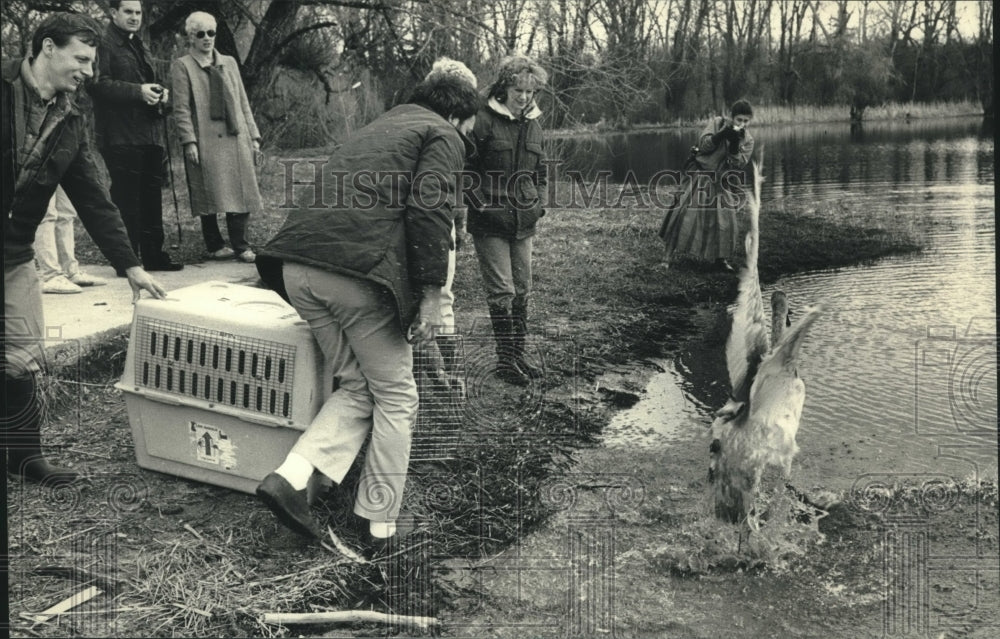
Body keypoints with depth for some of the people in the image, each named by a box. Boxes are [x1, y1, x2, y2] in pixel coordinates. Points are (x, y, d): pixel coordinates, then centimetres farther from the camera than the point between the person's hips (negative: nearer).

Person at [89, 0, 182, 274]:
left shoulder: (142, 48, 24)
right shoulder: (104, 45, -4)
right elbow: (99, 84, -16)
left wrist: (163, 94, 7)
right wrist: (138, 91, -24)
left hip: (151, 134, 8)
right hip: (121, 136, -8)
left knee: (152, 197, 11)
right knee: (126, 198, -7)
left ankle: (153, 254, 19)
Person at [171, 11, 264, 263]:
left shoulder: (229, 63, 17)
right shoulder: (182, 66, 2)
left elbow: (243, 103, 17)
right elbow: (181, 109, -5)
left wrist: (253, 134, 11)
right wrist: (189, 141, -14)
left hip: (236, 139, 5)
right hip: (205, 141, -4)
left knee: (241, 193, 2)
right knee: (210, 195, -1)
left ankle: (240, 245, 10)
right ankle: (215, 246, 10)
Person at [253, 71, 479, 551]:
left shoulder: (378, 128, 32)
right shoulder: (443, 138, 8)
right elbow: (428, 212, -8)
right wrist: (431, 293, -9)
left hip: (297, 266, 7)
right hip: (360, 272, -7)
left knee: (357, 387, 19)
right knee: (395, 397, 9)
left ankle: (291, 477, 1)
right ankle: (380, 526, 15)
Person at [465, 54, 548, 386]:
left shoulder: (534, 126, 11)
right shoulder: (484, 122, -9)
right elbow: (465, 169, -7)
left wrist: (537, 204, 11)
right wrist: (479, 203, -13)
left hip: (523, 222, 6)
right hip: (490, 223, -6)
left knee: (522, 290, 10)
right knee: (502, 292, -5)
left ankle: (518, 354, 21)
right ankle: (505, 359, 6)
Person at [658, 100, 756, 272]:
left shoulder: (747, 140, -1)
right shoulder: (717, 123, -6)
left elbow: (737, 165, -11)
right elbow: (704, 144, -17)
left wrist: (734, 143, -25)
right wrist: (724, 133, -28)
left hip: (720, 182, 3)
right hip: (699, 176, -3)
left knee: (726, 220, -2)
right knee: (685, 213, -11)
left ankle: (721, 258, 16)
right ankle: (669, 255, -5)